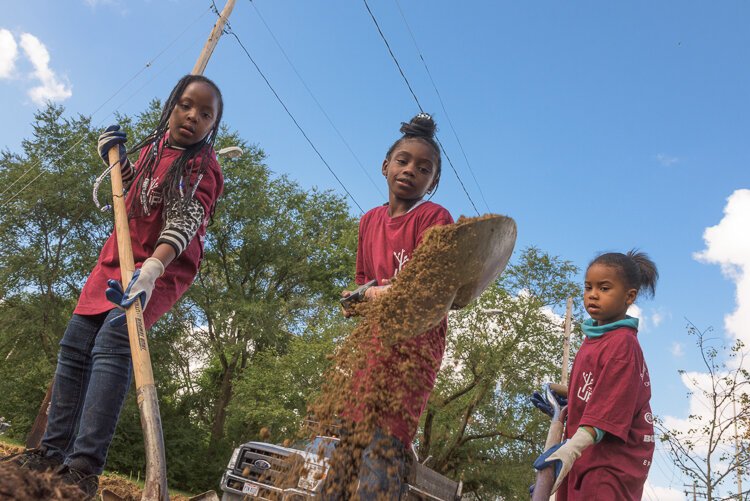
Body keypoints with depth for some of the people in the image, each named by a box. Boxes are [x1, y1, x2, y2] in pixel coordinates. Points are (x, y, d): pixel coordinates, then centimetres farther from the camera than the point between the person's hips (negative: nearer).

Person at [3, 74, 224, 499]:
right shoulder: (154, 145, 7)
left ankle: (86, 467, -31)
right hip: (119, 258, 8)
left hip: (165, 267, -8)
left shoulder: (204, 168, -15)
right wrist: (116, 158, 9)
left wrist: (152, 269, -47)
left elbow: (183, 222, -31)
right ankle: (53, 451, 14)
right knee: (76, 344, 6)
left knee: (113, 342, -28)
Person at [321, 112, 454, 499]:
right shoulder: (370, 221, 15)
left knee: (384, 437, -16)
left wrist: (377, 291, -18)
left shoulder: (434, 217, -4)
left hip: (415, 337, -6)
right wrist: (359, 298, -1)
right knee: (350, 434, 5)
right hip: (372, 336, 6)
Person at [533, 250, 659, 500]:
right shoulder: (593, 338, 12)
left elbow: (608, 408, -23)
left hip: (612, 461, -9)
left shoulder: (622, 344, -14)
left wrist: (572, 447, -32)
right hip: (585, 456, 9)